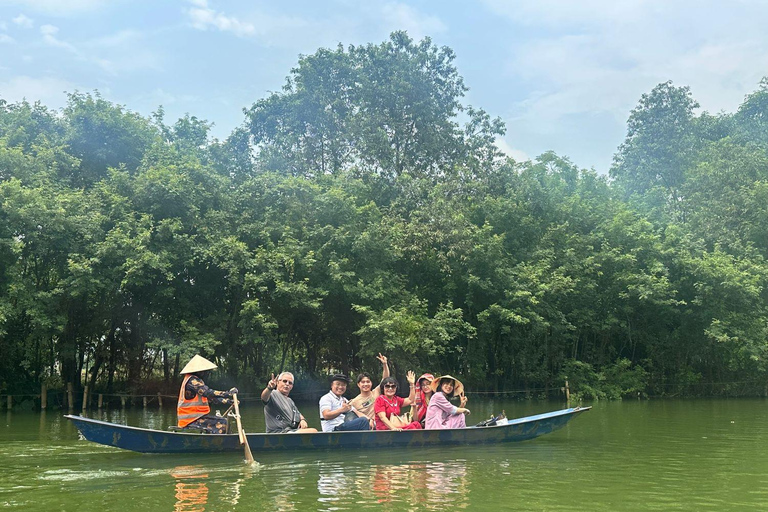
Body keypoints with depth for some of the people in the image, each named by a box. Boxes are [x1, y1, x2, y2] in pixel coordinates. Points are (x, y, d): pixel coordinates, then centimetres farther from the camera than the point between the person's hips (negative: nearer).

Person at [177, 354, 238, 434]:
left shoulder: (195, 381, 20)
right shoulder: (192, 381, -13)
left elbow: (209, 398, 19)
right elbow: (209, 393, -25)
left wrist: (225, 401, 9)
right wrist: (228, 393, -24)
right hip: (191, 419, -10)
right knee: (222, 423, -20)